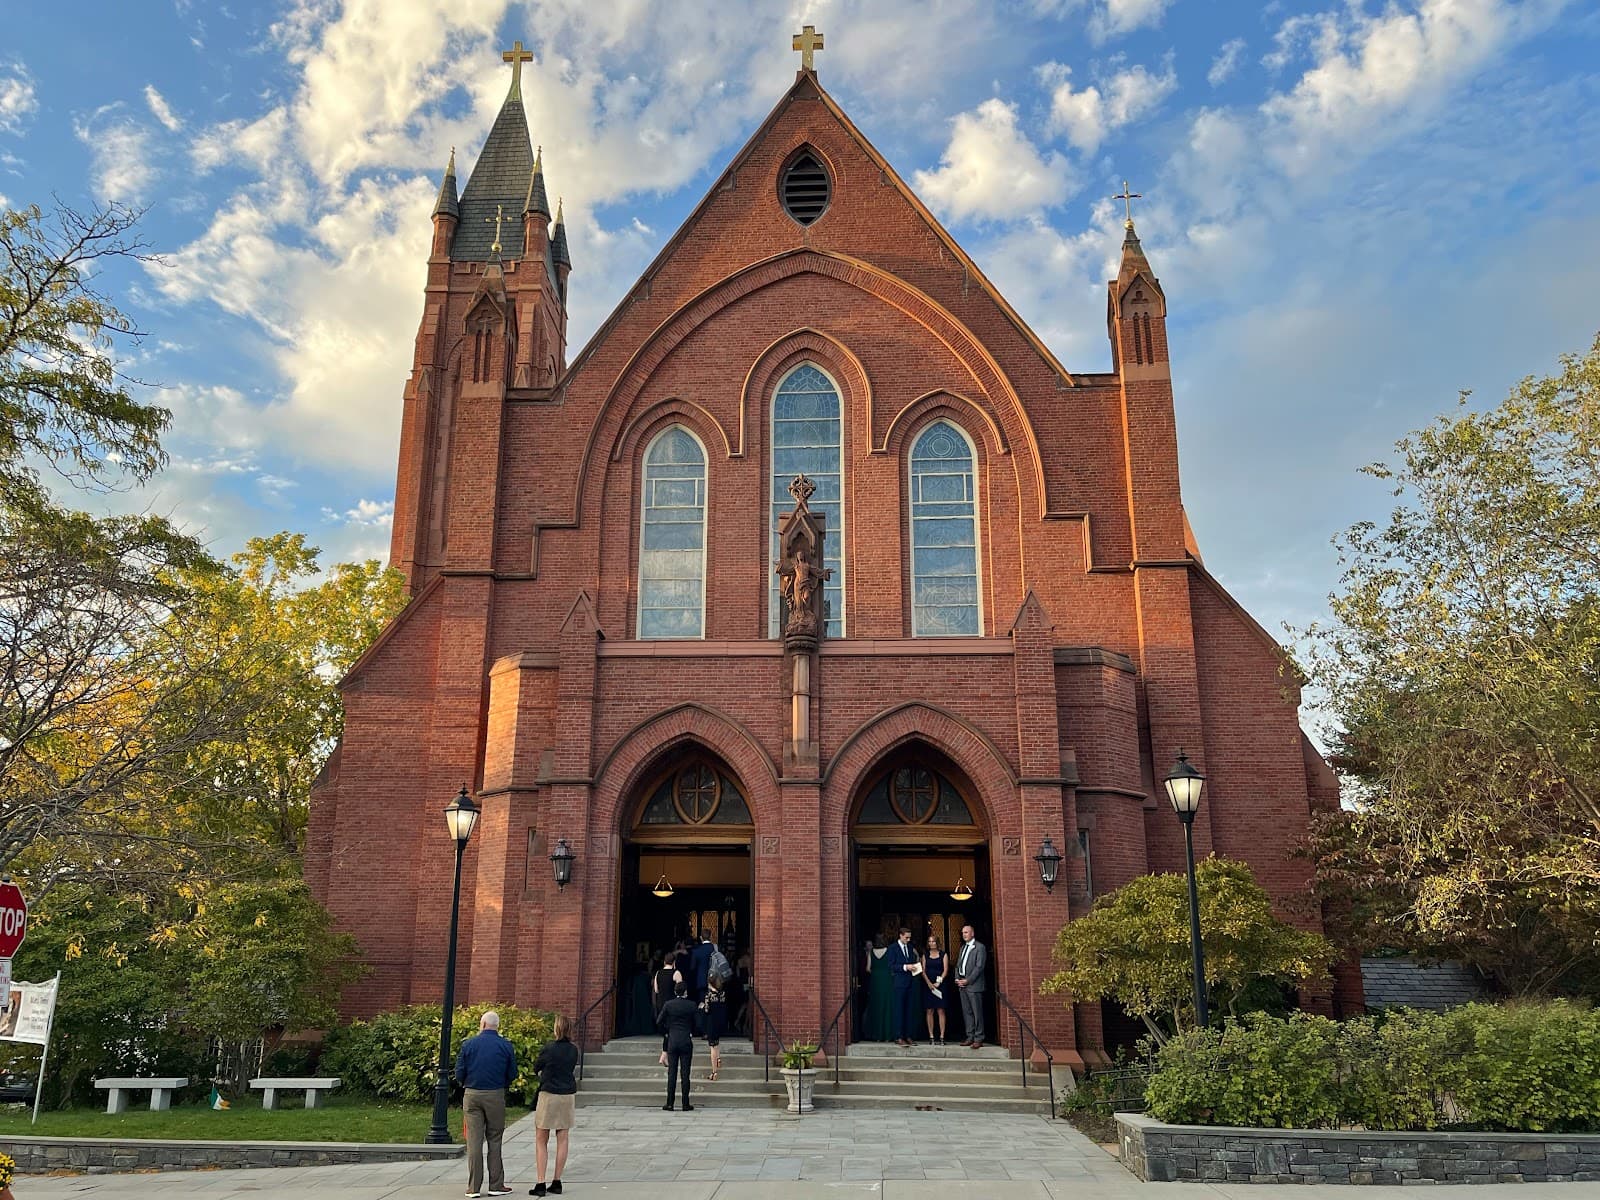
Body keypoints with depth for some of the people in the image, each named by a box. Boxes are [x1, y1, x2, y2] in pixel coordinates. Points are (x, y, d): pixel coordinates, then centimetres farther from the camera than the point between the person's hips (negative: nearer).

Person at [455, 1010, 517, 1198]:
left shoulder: (468, 1044, -1)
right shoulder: (506, 1046, -1)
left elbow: (459, 1073, -1)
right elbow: (512, 1074, 2)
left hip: (472, 1095, 0)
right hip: (496, 1096, 0)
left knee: (474, 1141, 4)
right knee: (494, 1140, 8)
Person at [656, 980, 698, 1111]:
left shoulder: (668, 1005, -3)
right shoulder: (691, 1005, -5)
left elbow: (659, 1022, -3)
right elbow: (697, 1022, -1)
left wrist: (666, 1032, 12)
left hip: (672, 1041, 1)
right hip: (686, 1041, -1)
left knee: (671, 1073, 6)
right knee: (685, 1073, 3)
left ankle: (669, 1104, 6)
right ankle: (685, 1104, 4)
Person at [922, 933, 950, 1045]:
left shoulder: (943, 955, 6)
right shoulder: (925, 955, 12)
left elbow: (945, 970, -1)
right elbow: (923, 971, 5)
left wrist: (938, 983, -12)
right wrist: (928, 983, -10)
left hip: (940, 985, -2)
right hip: (928, 985, 2)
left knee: (941, 1011, -5)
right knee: (929, 1011, 0)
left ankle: (941, 1037, -5)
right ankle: (931, 1037, 2)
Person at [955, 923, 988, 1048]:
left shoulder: (979, 947, -5)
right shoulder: (962, 948, 19)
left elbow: (979, 967, -12)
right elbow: (958, 965, 22)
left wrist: (967, 980, -14)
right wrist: (957, 978, 4)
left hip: (974, 985, -7)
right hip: (962, 985, 7)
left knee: (977, 1012, -6)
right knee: (966, 1012, 7)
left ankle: (978, 1039, -3)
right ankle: (970, 1037, 11)